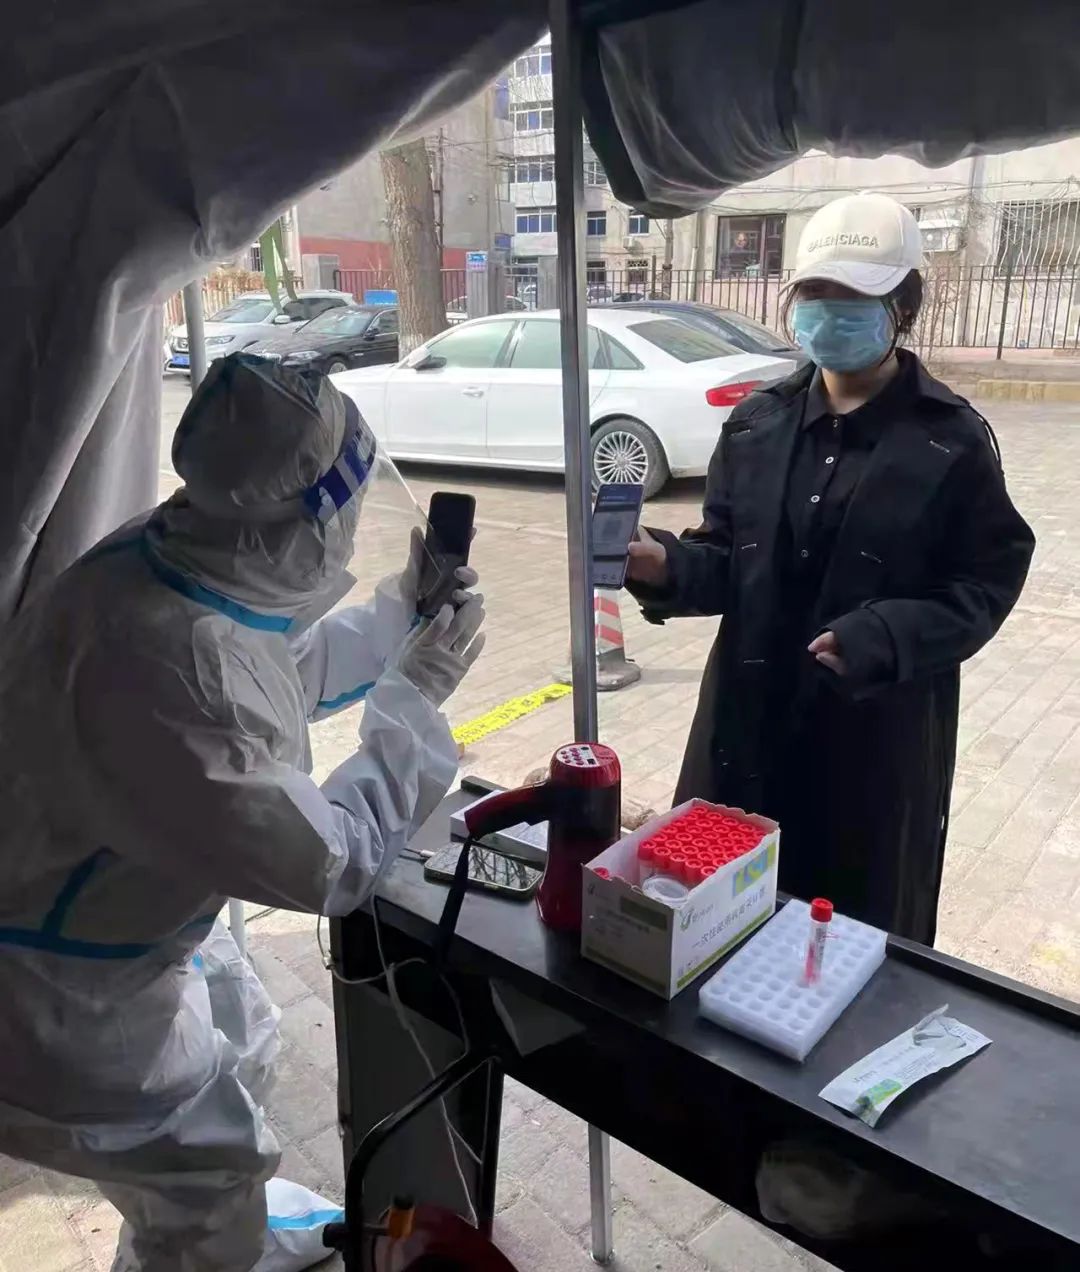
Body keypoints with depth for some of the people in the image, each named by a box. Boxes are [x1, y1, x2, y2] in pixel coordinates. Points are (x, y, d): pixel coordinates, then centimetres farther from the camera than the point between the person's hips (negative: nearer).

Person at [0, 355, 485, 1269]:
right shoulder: (162, 662, -41)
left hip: (119, 900, 9)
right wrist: (420, 692, -21)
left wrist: (403, 609, 5)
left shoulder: (185, 560, -13)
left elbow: (277, 678, 9)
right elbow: (330, 864, -30)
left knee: (240, 1045, 31)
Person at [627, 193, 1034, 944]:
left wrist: (884, 638, -22)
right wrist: (664, 565, -17)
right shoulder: (758, 423, 4)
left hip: (879, 736, -3)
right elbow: (727, 561, 5)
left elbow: (987, 584, -7)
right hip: (749, 721, 3)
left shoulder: (952, 441, -6)